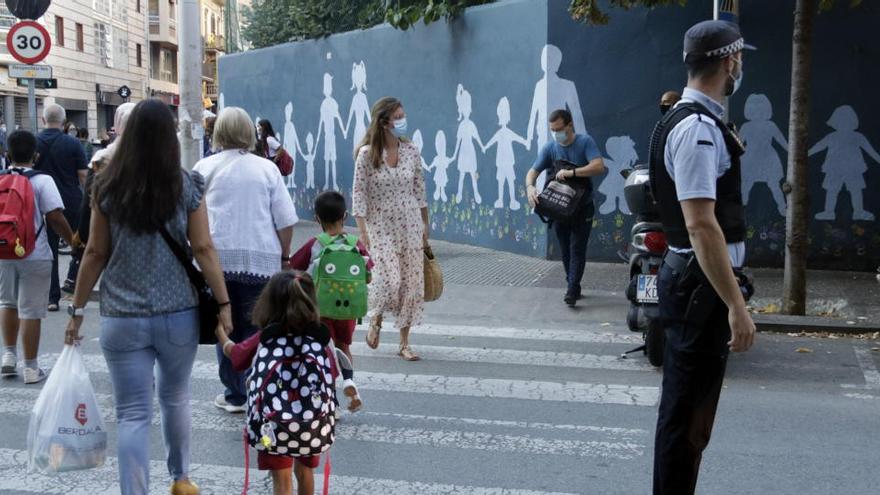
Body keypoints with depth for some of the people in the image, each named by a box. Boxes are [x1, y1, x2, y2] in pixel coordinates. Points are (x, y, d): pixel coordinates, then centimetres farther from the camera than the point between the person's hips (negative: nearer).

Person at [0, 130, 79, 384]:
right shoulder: (42, 181, -11)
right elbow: (55, 217, -17)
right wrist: (74, 241, -4)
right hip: (34, 255, -4)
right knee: (30, 310, 2)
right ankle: (31, 368, 9)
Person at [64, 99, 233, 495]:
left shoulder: (107, 187, -3)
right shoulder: (187, 185, -4)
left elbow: (95, 253, 0)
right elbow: (203, 249, -5)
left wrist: (76, 309, 9)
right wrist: (223, 303, 1)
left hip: (121, 318, -1)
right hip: (178, 315, 1)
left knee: (132, 414, 3)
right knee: (175, 399, 21)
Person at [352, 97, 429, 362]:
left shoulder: (411, 151, 2)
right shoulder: (367, 154, -8)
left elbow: (419, 190, 11)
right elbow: (359, 194, -8)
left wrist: (425, 226, 13)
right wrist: (363, 233, -12)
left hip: (410, 224, 4)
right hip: (381, 225, -4)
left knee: (412, 284, 3)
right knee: (389, 280, -15)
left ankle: (405, 343, 16)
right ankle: (376, 319, 20)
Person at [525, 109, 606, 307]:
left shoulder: (585, 142, -11)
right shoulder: (550, 148, 0)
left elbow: (599, 167, -23)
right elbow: (533, 171, -3)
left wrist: (572, 172, -32)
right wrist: (530, 187, -25)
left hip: (582, 207, -4)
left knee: (577, 248, -10)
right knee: (565, 250, 9)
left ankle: (572, 291, -12)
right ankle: (574, 287, 22)